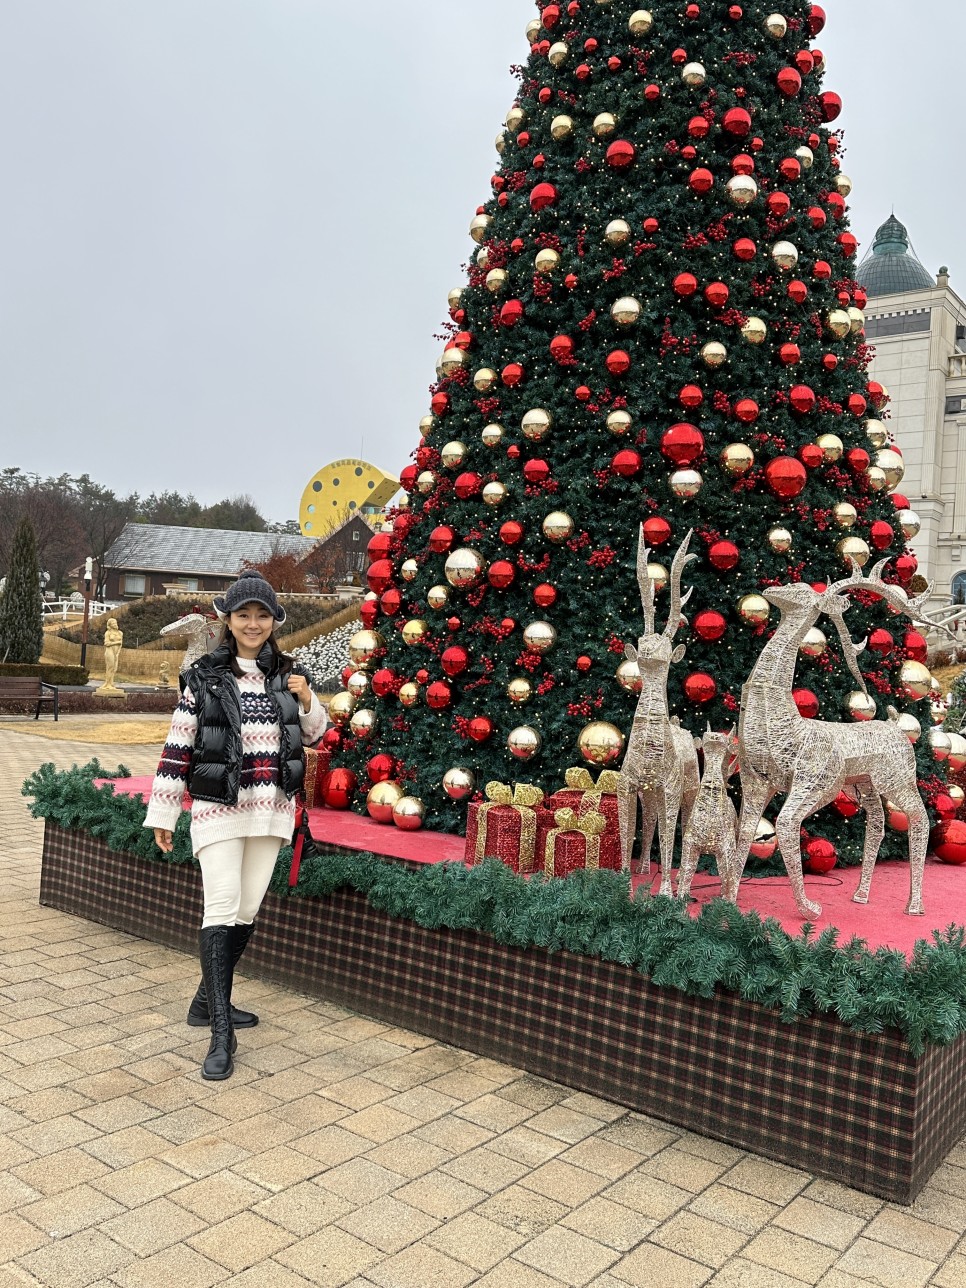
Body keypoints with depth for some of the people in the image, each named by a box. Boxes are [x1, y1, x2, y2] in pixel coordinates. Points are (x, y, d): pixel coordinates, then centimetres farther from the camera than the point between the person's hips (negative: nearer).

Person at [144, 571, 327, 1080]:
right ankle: (221, 1035, -7)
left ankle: (209, 1001, 30)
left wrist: (306, 701, -4)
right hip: (218, 808, -4)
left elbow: (314, 734, 17)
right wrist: (162, 814, 0)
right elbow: (178, 747, -1)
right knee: (222, 907, -12)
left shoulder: (288, 674, 6)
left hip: (272, 809, 4)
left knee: (246, 910, 11)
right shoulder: (204, 676, -3)